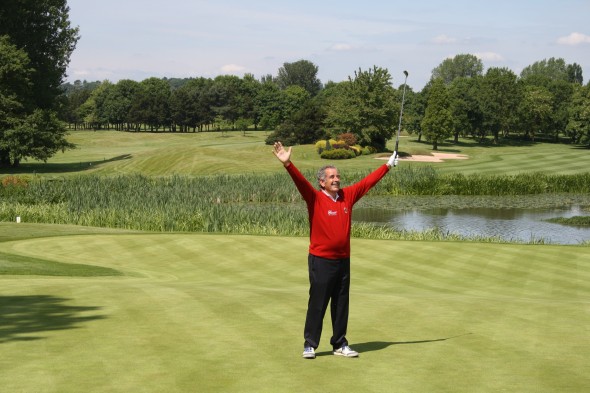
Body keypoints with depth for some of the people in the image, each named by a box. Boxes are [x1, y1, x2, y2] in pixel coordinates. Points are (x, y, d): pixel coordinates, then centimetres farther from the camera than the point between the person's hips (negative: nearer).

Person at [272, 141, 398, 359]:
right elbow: (301, 182, -23)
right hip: (321, 261, -5)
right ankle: (310, 345, 7)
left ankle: (340, 344, 20)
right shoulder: (315, 198, -8)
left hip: (343, 260, 5)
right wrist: (287, 164, -39)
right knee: (317, 304, -1)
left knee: (341, 304, 11)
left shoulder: (347, 196, 7)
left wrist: (388, 165, 23)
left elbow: (368, 181, 17)